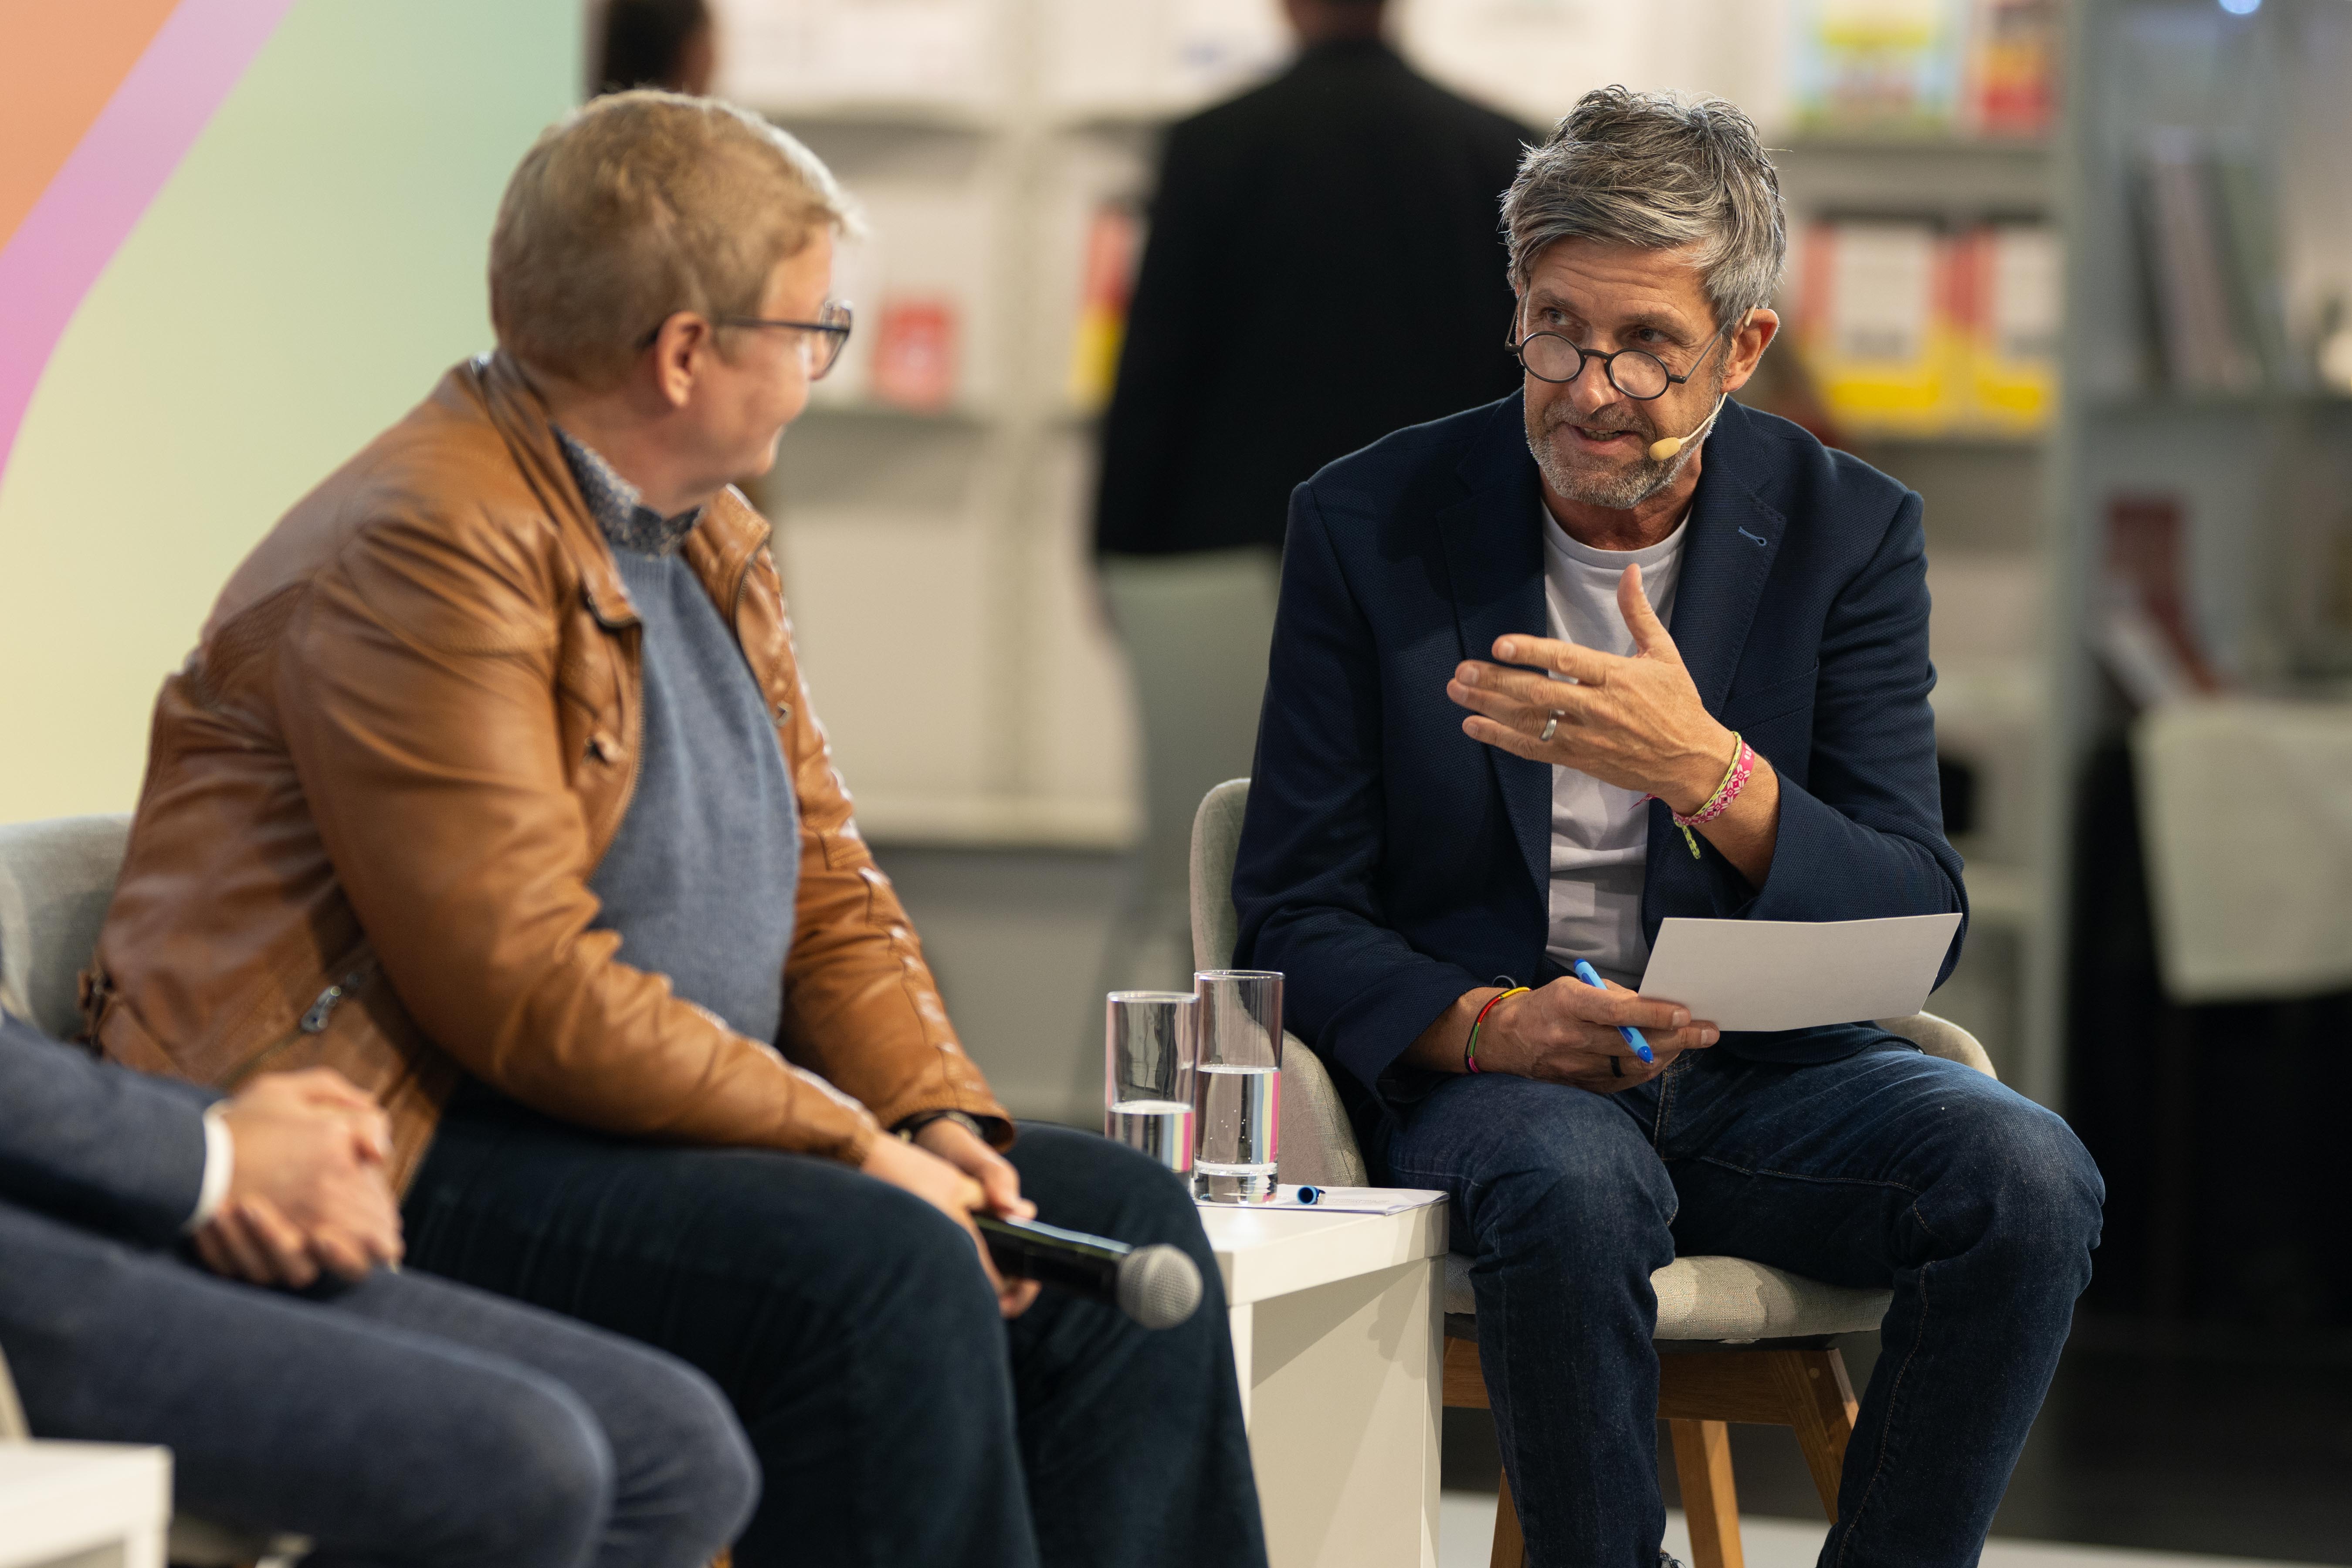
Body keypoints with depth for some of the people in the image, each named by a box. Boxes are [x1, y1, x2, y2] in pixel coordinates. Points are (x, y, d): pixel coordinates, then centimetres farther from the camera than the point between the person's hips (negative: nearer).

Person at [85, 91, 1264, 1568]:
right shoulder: (423, 547, -16)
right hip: (408, 1156, -10)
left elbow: (830, 890, 16)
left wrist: (937, 1119, -3)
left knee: (1121, 1220, -2)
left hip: (679, 1126, 10)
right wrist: (856, 1147, -20)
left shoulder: (713, 541, 15)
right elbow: (527, 987, -23)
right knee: (877, 1272, -30)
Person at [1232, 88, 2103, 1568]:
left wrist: (1705, 771, -26)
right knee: (1572, 1183, -37)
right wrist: (1487, 1024, -21)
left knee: (2027, 1171, -27)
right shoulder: (1369, 525, -1)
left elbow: (1919, 926, -7)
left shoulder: (1846, 531, 1)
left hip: (1760, 1069, 2)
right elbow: (1296, 917, 0)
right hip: (1480, 1071, -2)